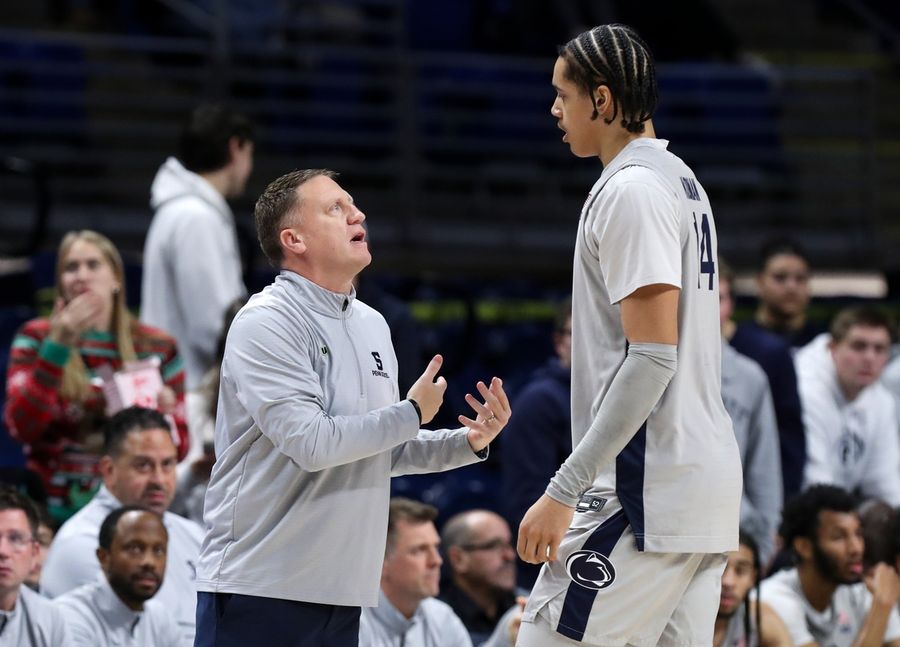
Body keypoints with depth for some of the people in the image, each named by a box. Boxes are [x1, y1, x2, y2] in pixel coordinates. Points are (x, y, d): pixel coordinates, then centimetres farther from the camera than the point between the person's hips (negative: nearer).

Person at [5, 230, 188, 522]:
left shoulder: (157, 347, 9)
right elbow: (22, 428, -9)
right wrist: (58, 345, -13)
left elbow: (177, 449, 14)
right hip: (56, 513, -1)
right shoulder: (35, 339, 6)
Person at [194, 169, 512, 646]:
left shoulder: (373, 325, 16)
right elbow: (310, 442, -20)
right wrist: (412, 414, -8)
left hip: (342, 590, 8)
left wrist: (468, 442, 9)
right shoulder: (265, 323, -10)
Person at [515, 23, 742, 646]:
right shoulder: (685, 182, 19)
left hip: (647, 490, -10)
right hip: (711, 471, 10)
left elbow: (653, 356, -19)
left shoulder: (630, 191, -12)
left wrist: (564, 490, -21)